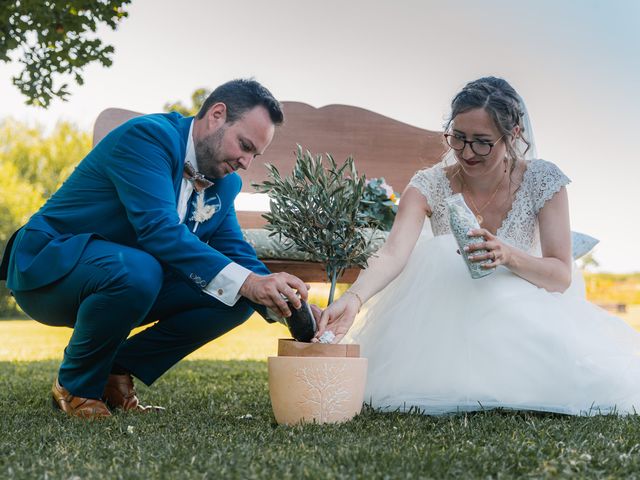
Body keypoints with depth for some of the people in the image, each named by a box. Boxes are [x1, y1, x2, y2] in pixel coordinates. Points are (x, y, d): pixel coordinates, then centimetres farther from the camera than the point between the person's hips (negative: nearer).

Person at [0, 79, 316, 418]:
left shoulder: (224, 184, 5)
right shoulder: (147, 136, -21)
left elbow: (236, 254, 3)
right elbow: (159, 228, -33)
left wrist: (281, 302, -17)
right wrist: (245, 282, -39)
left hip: (130, 276, 8)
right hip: (49, 268, -7)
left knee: (235, 297, -9)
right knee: (137, 270, -39)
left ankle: (116, 371, 3)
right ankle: (76, 387, -12)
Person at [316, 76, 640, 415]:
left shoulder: (543, 181, -9)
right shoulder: (430, 185, -10)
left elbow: (562, 276, -13)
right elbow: (394, 253, -26)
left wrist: (508, 256, -35)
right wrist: (353, 299, -48)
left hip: (523, 314, 0)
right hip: (449, 317, 0)